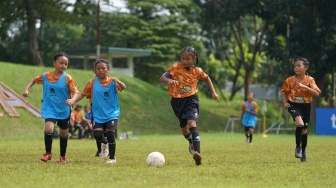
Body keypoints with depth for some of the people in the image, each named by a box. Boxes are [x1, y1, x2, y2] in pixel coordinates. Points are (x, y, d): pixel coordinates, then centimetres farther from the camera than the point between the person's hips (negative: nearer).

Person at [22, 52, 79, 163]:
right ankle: (48, 153, -6)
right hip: (49, 109, 0)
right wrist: (26, 89, -2)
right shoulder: (45, 76, -5)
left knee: (63, 133, 13)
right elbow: (34, 80, 12)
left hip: (64, 110, 0)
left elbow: (75, 92, -15)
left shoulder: (67, 78, -11)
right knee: (49, 128, -22)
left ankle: (63, 156, 33)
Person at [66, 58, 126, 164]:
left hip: (111, 113, -2)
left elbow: (123, 88, -19)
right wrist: (73, 100, -15)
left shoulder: (112, 82, -4)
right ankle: (104, 144, 24)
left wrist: (118, 82, -41)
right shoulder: (92, 83, 1)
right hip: (97, 114, 2)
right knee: (97, 135, -13)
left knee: (110, 134, -13)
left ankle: (112, 158, 7)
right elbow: (83, 94, 1)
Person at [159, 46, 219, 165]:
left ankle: (197, 152, -36)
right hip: (177, 100, 2)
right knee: (184, 127, 13)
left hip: (191, 99, -2)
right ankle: (192, 143, 47)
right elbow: (162, 78, -11)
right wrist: (169, 80, -32)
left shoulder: (197, 71, -2)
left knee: (191, 123, -24)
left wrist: (213, 92, 15)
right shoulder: (175, 68, -7)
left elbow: (207, 78, 19)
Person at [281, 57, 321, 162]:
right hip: (294, 105, -1)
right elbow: (284, 92, 11)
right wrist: (285, 102, -6)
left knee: (304, 130, 9)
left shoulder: (310, 80, -6)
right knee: (300, 123, -28)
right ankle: (298, 147, -12)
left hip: (305, 106, 2)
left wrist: (305, 86, -27)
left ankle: (303, 152, 31)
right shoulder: (289, 80, -4)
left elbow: (317, 94, -16)